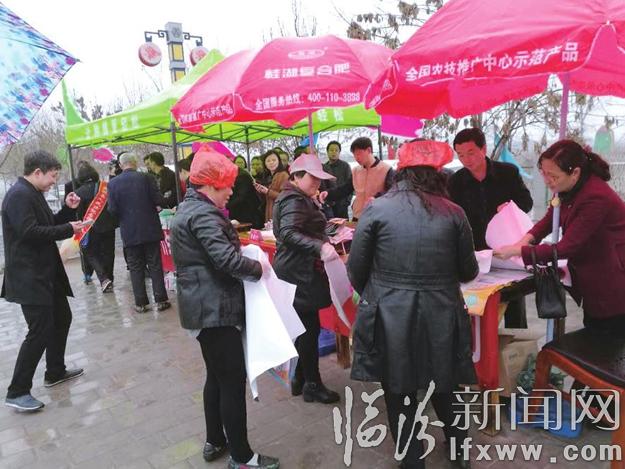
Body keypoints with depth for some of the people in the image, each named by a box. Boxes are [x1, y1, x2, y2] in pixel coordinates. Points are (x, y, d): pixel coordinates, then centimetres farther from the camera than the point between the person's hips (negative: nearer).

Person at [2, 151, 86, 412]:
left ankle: (55, 372, 33)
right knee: (40, 331, -8)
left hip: (45, 273, 11)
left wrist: (67, 210, 5)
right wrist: (68, 229, -20)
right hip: (29, 277, -11)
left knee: (61, 318, 18)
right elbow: (29, 232, -26)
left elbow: (47, 225, 19)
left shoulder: (33, 194, 15)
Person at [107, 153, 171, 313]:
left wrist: (124, 213, 14)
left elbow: (112, 210, -6)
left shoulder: (113, 183, -3)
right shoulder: (146, 178, -7)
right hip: (150, 229, -1)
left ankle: (140, 303, 12)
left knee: (136, 268, 8)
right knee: (155, 265, 7)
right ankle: (161, 300, 10)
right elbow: (159, 201, -10)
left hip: (129, 232, 1)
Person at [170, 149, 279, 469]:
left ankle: (215, 442, 34)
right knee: (233, 381, -1)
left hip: (202, 305, 11)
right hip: (215, 307, -11)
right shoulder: (203, 213, -18)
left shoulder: (188, 208, 15)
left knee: (217, 377, 20)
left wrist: (236, 239, 4)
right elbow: (227, 259, -27)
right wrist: (259, 268, -13)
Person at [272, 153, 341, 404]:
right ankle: (312, 385, 13)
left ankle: (300, 379, 28)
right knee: (310, 328, -1)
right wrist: (320, 248, -39)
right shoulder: (295, 200, -15)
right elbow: (288, 233, -30)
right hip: (300, 273, -11)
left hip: (294, 271, 11)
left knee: (306, 327, 16)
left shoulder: (296, 198, 18)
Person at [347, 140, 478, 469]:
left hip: (389, 317, -3)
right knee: (444, 387, 26)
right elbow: (469, 272, 6)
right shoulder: (454, 213, -2)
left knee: (400, 395, 16)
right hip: (441, 316, 3)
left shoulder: (377, 209, -9)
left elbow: (356, 270, -5)